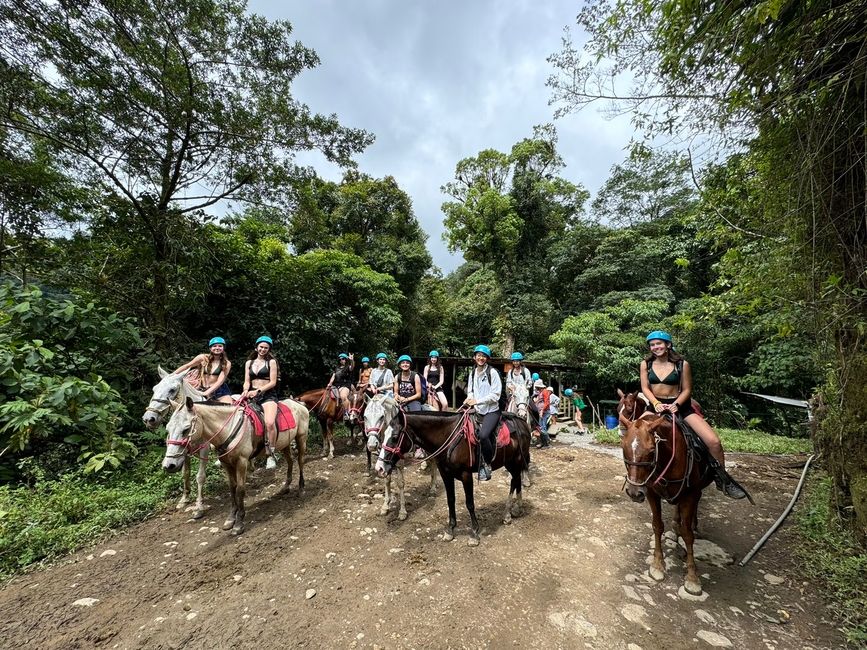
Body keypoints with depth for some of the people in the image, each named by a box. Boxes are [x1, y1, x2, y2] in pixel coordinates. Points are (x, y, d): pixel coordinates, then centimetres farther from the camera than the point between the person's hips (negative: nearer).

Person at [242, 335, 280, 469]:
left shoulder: (271, 362, 5)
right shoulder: (249, 362, 18)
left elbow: (273, 382, -2)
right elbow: (247, 381, 12)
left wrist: (258, 391, -15)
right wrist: (246, 391, -10)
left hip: (268, 395, -5)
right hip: (252, 396, 5)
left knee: (270, 422, -28)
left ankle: (272, 454, -14)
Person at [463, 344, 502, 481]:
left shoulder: (492, 372, -9)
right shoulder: (472, 373, 9)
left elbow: (495, 395, -13)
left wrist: (477, 401, -19)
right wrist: (469, 398, -4)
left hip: (491, 411, -6)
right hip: (477, 411, 6)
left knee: (483, 435, -25)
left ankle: (488, 464, 0)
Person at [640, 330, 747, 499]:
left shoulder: (682, 364, -3)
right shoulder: (646, 364, 0)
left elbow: (687, 390, -2)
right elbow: (645, 388, -2)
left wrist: (675, 405, -18)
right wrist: (656, 403, -19)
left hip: (679, 406, -1)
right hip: (656, 406, 1)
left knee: (714, 441, -12)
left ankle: (723, 480, 16)